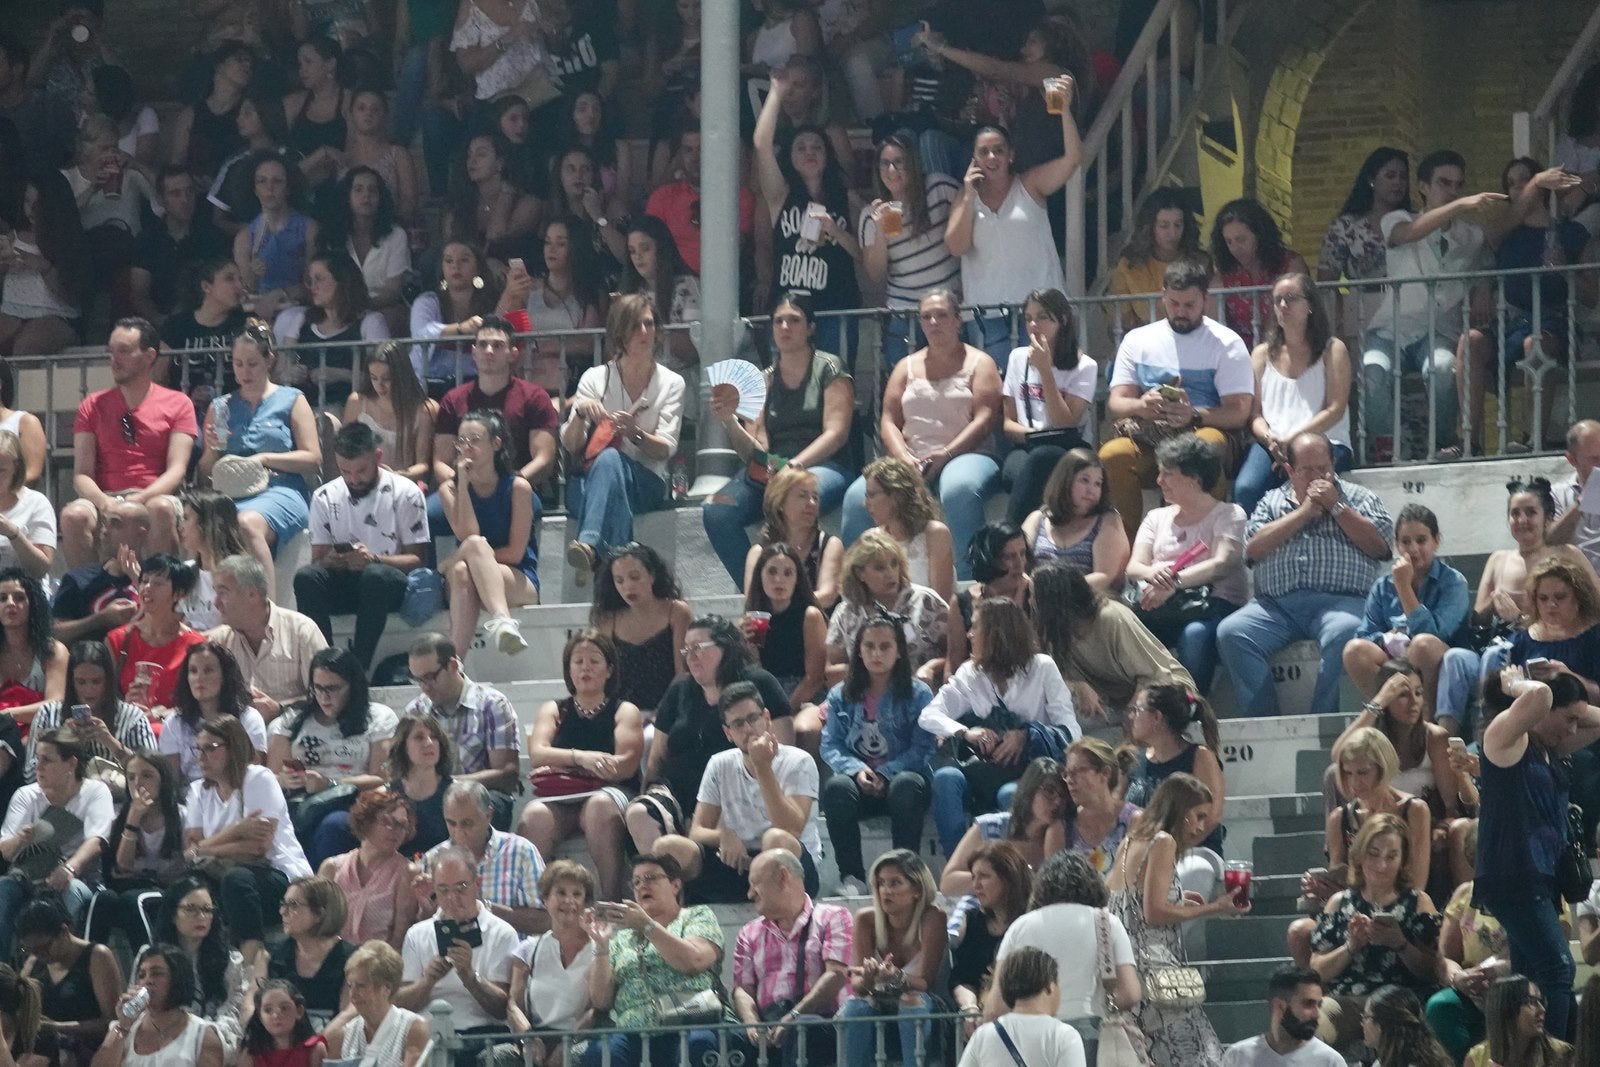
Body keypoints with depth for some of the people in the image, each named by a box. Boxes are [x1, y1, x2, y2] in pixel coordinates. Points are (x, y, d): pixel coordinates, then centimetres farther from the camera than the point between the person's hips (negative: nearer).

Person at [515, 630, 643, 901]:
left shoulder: (624, 712, 16)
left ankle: (612, 903, -41)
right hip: (560, 800, 2)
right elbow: (537, 754, 4)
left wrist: (561, 767, -3)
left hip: (609, 792, -2)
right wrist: (581, 758, -16)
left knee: (601, 806, -39)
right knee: (534, 816, -34)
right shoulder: (553, 710, 23)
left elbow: (624, 766, 0)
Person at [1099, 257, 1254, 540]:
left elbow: (1239, 412, -4)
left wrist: (1194, 415, -24)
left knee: (1206, 446, -39)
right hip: (1147, 439, 2)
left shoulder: (1227, 344, 5)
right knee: (1111, 455, -31)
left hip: (1208, 431, -2)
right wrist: (1141, 407, -18)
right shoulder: (1137, 341, 15)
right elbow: (1115, 403, 8)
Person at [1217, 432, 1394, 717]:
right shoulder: (1272, 501, 24)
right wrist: (1304, 512, 4)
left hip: (1338, 600, -3)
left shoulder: (1359, 498, 19)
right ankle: (1265, 718, -25)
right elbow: (1253, 549, 7)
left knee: (1345, 632, -38)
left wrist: (1336, 507, 2)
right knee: (1230, 633, -25)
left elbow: (1379, 546, 4)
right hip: (1276, 604, 3)